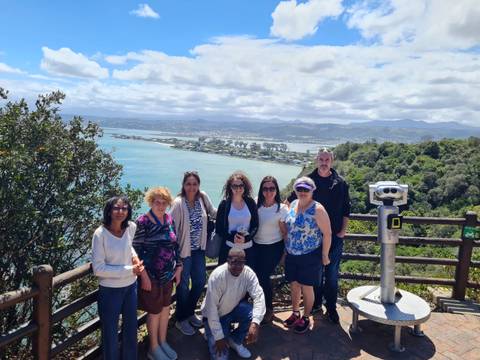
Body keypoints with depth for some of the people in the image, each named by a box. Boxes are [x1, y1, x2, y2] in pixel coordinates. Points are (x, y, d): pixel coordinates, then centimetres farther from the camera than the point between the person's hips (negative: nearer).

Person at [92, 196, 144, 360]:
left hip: (131, 286, 5)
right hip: (110, 291, -5)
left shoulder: (131, 227, -8)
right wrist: (129, 270, -22)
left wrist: (134, 256, -5)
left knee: (131, 328, 23)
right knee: (111, 333, 15)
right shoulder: (100, 233, -22)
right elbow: (98, 269, -21)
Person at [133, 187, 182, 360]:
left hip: (168, 274, 6)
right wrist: (144, 275, -17)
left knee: (166, 308, 18)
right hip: (152, 276, -6)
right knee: (154, 312, 9)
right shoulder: (143, 222, -16)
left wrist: (178, 268, 9)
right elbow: (136, 250, -16)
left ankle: (163, 342, 38)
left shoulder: (169, 219, 2)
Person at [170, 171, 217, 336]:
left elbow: (213, 212, 13)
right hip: (183, 250, -5)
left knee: (200, 281, 15)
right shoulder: (178, 203, -19)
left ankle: (189, 312, 39)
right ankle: (181, 319, 31)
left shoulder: (203, 197, -3)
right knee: (183, 285, 9)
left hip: (198, 249, 6)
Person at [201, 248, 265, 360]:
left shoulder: (249, 273, -18)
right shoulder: (217, 276, -30)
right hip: (215, 316, -4)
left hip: (234, 309, 4)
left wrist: (255, 323, -41)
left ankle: (236, 340, 1)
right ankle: (211, 332, 16)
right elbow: (211, 308, -26)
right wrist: (219, 337, -23)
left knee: (255, 312, -26)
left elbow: (259, 296, -26)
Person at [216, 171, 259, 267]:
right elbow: (218, 228, 0)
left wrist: (246, 238, -13)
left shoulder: (250, 203, 3)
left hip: (247, 248, 1)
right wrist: (232, 237, -15)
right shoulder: (224, 204, -1)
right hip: (228, 247, -1)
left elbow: (255, 225, 5)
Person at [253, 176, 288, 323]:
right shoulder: (256, 204, -5)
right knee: (256, 276, 2)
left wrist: (285, 252, -2)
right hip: (256, 246, 3)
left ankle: (269, 310, 24)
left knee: (263, 277, -1)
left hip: (273, 248, -3)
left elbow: (285, 232, -6)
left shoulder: (282, 209, -12)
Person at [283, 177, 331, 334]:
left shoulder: (317, 209, -16)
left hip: (310, 256, -6)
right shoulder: (293, 205, 3)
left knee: (306, 287, 8)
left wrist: (324, 255, -11)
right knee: (294, 285, 17)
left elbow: (327, 233, -14)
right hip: (291, 255, 6)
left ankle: (306, 318, 28)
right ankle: (295, 313, 38)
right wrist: (285, 249, 14)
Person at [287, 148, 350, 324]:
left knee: (332, 273, 5)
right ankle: (316, 302, 31)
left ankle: (331, 308, 20)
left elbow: (346, 210, 6)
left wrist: (343, 230, 0)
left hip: (334, 235, 0)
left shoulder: (340, 183, 1)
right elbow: (291, 201, 9)